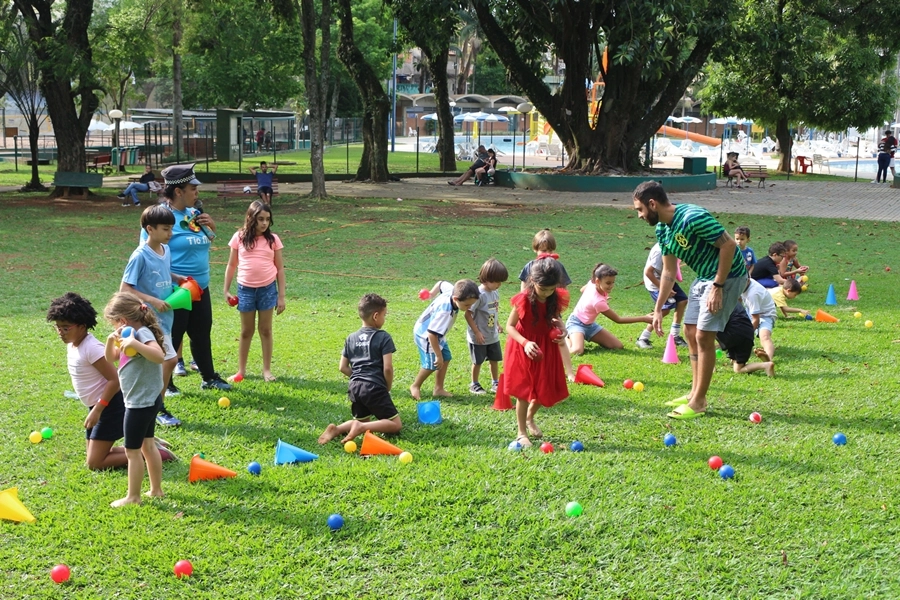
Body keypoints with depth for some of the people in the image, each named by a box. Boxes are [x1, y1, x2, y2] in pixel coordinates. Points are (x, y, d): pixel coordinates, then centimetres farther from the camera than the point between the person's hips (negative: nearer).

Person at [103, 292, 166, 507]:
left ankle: (133, 497, 9)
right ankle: (156, 490, 28)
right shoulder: (131, 334, 9)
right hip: (147, 401, 10)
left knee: (133, 450, 0)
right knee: (147, 445, 18)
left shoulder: (142, 334, -20)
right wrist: (111, 340, -2)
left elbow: (160, 356, -38)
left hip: (140, 403, -10)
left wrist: (134, 343, -42)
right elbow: (111, 358, 17)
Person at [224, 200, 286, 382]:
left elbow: (280, 269, 3)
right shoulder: (239, 237, -2)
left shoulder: (273, 239, -1)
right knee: (246, 331, 10)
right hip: (246, 289, 0)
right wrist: (226, 290, 4)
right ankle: (241, 370, 19)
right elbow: (231, 265, 6)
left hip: (268, 289, 0)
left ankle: (267, 369, 17)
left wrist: (281, 296, 0)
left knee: (265, 330, 8)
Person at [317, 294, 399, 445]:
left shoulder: (351, 338, 13)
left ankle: (337, 429, -5)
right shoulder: (383, 337, -5)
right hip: (375, 388, -6)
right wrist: (387, 388, 4)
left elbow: (343, 367, 12)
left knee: (363, 420, 25)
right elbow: (387, 368, -11)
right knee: (396, 424, 2)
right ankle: (361, 427, -21)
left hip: (355, 387, 6)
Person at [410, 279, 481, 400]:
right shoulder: (445, 311, -41)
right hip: (425, 335, -9)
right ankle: (415, 386, 17)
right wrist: (438, 355, -31)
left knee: (446, 358, 8)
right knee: (432, 365, -7)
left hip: (436, 333, 9)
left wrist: (431, 293, 26)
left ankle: (439, 389, 17)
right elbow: (432, 334, -39)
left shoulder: (451, 292, -17)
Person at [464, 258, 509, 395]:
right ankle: (474, 385, 26)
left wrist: (497, 324, 10)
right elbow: (468, 314, -22)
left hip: (493, 336, 7)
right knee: (477, 362, 8)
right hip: (478, 337, -7)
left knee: (495, 359, 15)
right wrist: (477, 332, -20)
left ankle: (495, 383, 30)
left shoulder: (495, 292, -1)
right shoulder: (479, 294, -24)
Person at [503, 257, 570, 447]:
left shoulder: (556, 299, -8)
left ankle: (530, 418, 42)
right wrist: (525, 342, -29)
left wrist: (562, 330, -11)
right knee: (524, 392, 2)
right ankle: (521, 432, 19)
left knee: (546, 390, 12)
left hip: (547, 350, 5)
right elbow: (510, 326, -16)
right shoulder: (523, 300, -21)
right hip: (524, 350, -4)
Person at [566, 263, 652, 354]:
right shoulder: (599, 301, -35)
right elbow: (618, 320, -26)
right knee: (577, 351, -38)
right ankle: (566, 339, -2)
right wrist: (644, 319, -29)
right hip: (576, 323, -9)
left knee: (618, 346, -3)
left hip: (589, 325, 9)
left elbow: (582, 290, 12)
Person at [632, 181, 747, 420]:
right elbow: (668, 272, 11)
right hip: (703, 278, 9)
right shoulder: (662, 229, 2)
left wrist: (718, 287, -23)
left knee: (703, 336, -10)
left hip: (727, 276, -9)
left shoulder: (693, 218, -26)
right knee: (690, 333, 11)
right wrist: (658, 309, 10)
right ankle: (695, 393, 23)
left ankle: (698, 402, -2)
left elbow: (728, 245, -24)